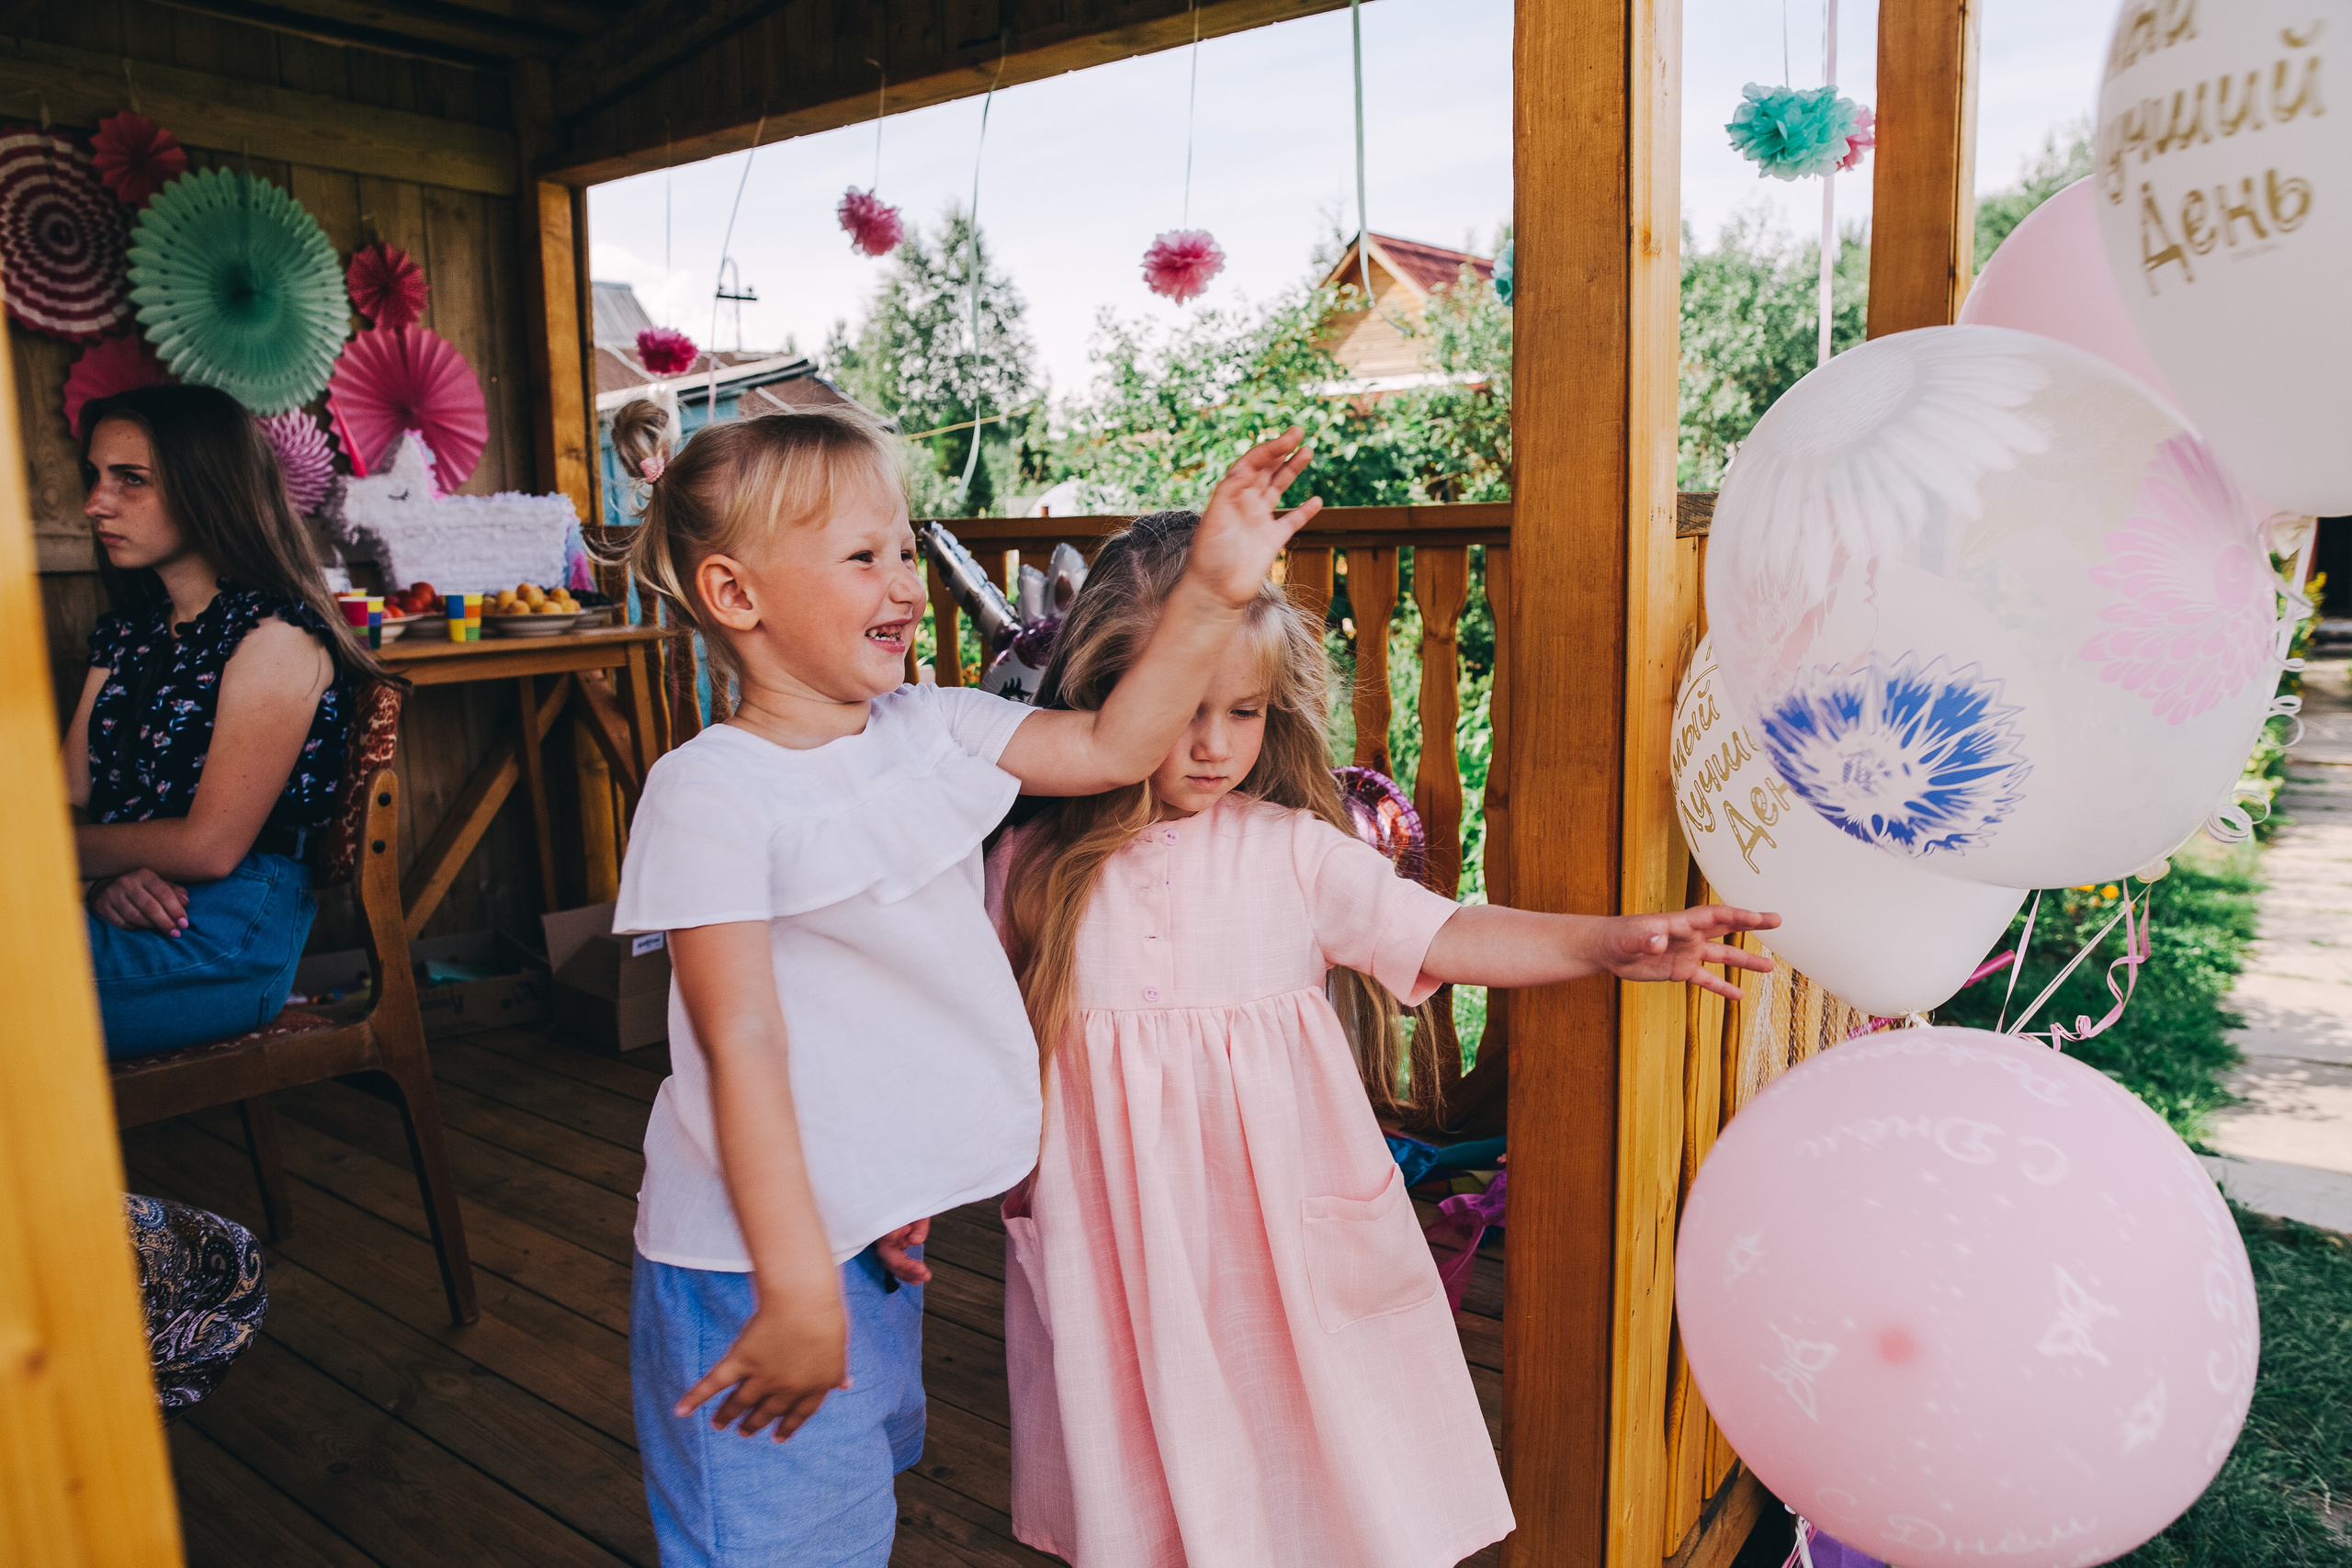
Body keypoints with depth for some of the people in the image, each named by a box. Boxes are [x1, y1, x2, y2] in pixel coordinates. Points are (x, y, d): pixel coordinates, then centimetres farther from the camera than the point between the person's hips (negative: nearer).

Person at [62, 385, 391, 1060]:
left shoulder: (275, 635, -7)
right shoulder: (123, 633, 20)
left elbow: (210, 845, -12)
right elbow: (70, 802, 13)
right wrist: (108, 877, -9)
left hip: (228, 934, -7)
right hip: (124, 915, 7)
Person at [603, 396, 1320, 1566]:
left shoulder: (931, 729, 0)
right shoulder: (709, 793, -21)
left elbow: (1113, 747, 4)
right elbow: (743, 1048, -23)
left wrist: (1210, 593, -5)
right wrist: (797, 1287, -21)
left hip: (882, 1230, 7)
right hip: (759, 1257, -7)